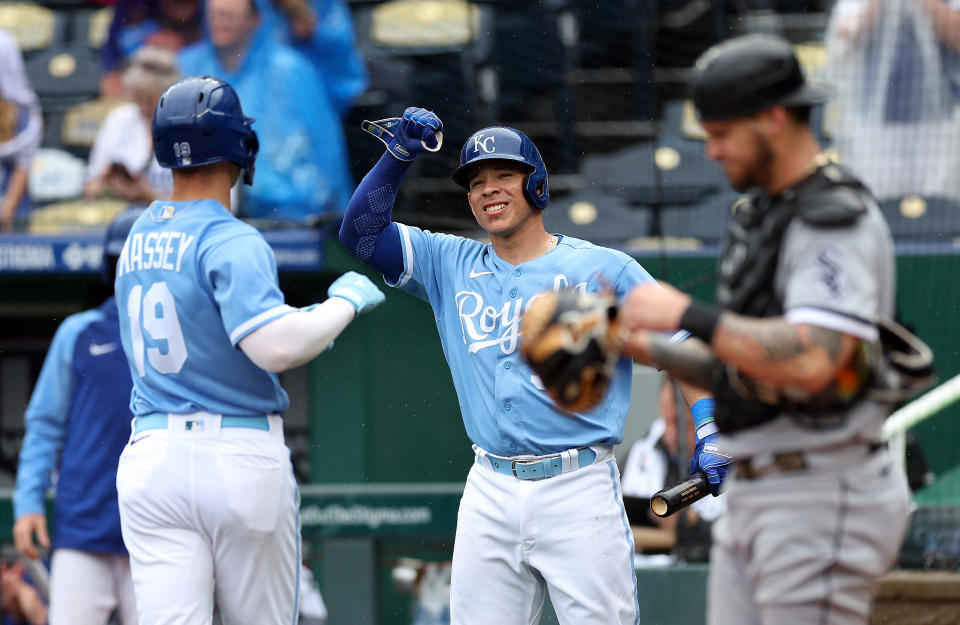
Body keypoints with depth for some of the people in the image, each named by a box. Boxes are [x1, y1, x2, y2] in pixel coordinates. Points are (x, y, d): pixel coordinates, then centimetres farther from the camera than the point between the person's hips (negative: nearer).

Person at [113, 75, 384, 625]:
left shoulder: (139, 238, 11)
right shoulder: (231, 242, -12)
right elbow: (274, 347, -26)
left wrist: (309, 323, 19)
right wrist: (344, 302, -10)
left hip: (152, 452, 5)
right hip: (241, 455, -5)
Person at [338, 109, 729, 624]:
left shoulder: (604, 269, 3)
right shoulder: (450, 266, 13)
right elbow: (361, 230, 9)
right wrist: (399, 155, -4)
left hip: (579, 487, -3)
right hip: (490, 493, 4)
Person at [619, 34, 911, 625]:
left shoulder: (838, 220, -14)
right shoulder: (759, 216, 17)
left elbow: (811, 361, -29)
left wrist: (687, 313, -24)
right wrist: (646, 348, 7)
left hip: (823, 498, -10)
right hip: (752, 498, 10)